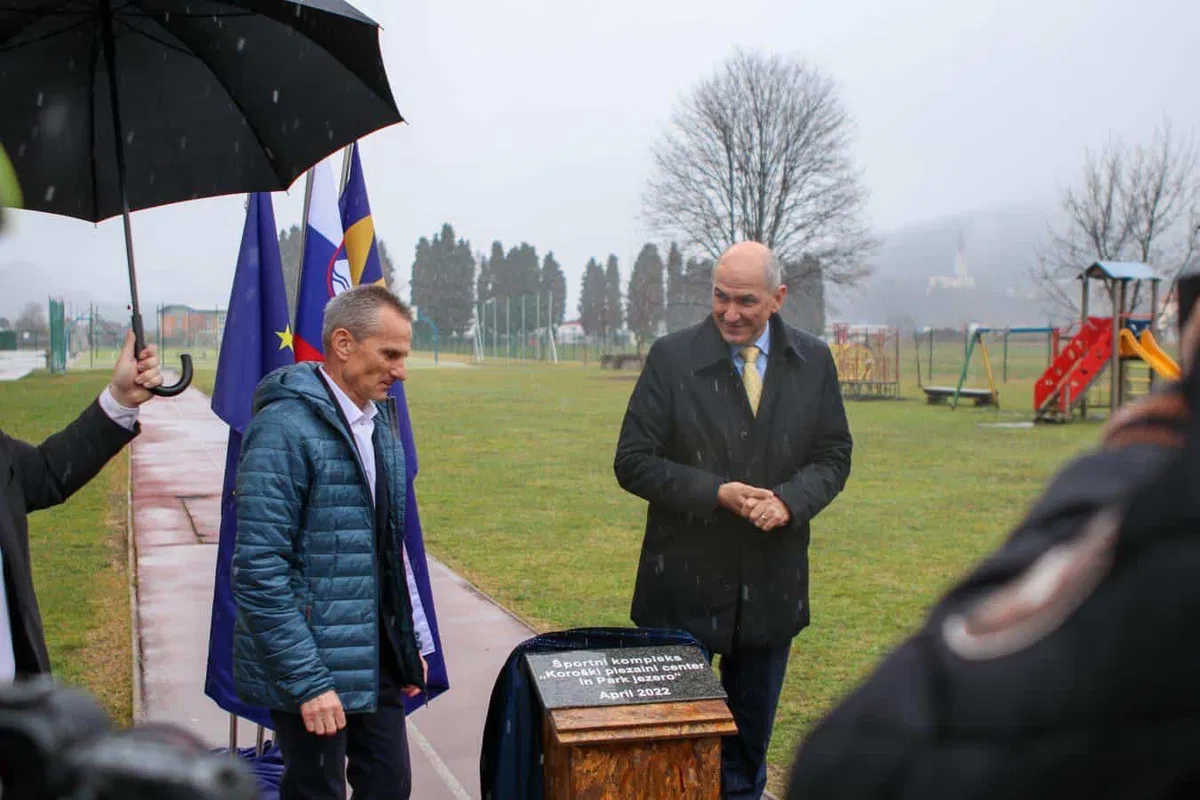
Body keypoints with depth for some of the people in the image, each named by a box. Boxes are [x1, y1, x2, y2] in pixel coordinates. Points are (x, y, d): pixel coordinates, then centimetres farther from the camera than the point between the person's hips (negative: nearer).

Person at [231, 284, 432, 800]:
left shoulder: (377, 420, 9)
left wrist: (412, 641, 15)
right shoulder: (285, 428, -17)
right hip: (314, 665, -7)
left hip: (377, 658, 7)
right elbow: (259, 572, -19)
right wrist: (308, 682, -19)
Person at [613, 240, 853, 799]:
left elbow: (833, 455, 4)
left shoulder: (813, 361, 1)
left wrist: (789, 500, -16)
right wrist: (716, 494, -20)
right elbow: (633, 463, -9)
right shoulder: (671, 357, -9)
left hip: (773, 581, 3)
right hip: (685, 580, -3)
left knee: (752, 725, 18)